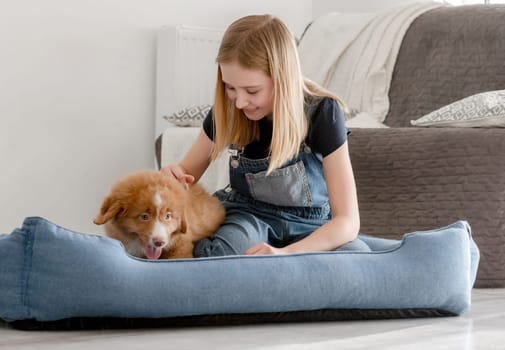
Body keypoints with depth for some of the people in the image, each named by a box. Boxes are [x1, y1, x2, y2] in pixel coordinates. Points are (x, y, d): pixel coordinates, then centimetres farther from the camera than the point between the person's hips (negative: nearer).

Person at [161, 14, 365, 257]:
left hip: (309, 225, 0)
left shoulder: (321, 113, -20)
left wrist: (284, 254, -40)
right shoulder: (227, 110, -11)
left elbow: (347, 221, -23)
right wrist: (173, 176, -18)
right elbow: (188, 170, 9)